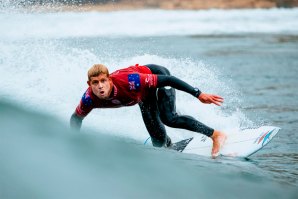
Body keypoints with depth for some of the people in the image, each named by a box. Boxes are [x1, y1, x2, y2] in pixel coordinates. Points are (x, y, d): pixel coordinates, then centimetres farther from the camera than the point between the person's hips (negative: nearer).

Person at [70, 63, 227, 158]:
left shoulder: (128, 82, -43)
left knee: (169, 119, -28)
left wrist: (199, 95, -36)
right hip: (145, 96, 5)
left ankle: (216, 135, -18)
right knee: (158, 138, 0)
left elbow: (167, 80, -37)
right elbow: (76, 118, -6)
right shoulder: (90, 99, -29)